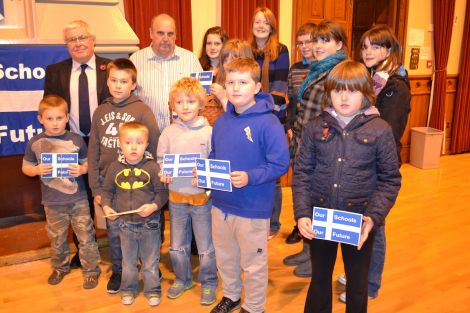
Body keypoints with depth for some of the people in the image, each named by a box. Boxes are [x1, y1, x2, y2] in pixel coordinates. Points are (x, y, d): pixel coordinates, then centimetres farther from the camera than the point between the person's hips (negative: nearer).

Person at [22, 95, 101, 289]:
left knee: (86, 236, 5)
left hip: (78, 199, -1)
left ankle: (91, 270, 22)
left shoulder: (76, 140, -6)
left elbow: (88, 164, 4)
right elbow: (25, 167, 7)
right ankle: (60, 268, 41)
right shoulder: (35, 143, -2)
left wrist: (81, 170, -18)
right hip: (52, 202, 2)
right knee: (57, 238, 18)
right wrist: (37, 170, -14)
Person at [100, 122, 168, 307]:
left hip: (149, 223, -2)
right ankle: (128, 289, 38)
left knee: (150, 261, 13)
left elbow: (162, 192, -9)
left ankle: (152, 289, 32)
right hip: (125, 224, 3)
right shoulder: (114, 168, -3)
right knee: (128, 260, 20)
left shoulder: (152, 167, -12)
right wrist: (106, 206, -8)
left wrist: (154, 206, -24)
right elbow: (107, 190, 8)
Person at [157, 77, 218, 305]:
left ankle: (208, 282, 32)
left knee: (206, 246, 10)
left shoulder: (209, 132, -8)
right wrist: (163, 174, -13)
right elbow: (160, 162, 6)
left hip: (203, 196, -3)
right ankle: (182, 279, 40)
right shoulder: (168, 133, 0)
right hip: (176, 197, 3)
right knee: (177, 245, 18)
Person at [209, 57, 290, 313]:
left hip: (253, 208, -6)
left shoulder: (268, 123, -17)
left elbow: (280, 164, -18)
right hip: (220, 203, 7)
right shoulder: (222, 121, 3)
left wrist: (250, 177, -28)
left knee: (253, 263, 12)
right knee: (224, 257, 24)